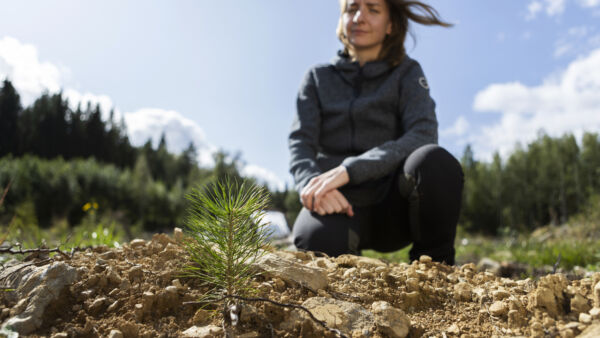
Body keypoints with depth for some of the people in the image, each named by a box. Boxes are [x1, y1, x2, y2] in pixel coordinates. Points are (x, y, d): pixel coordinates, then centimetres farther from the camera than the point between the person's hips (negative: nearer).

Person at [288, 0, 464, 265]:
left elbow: (424, 135, -11)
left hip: (393, 205, 1)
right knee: (319, 240, -36)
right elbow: (300, 144, 0)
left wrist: (349, 169, -25)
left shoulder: (406, 72, 8)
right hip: (340, 202, 0)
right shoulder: (318, 77, 13)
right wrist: (312, 184, -25)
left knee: (435, 161, -32)